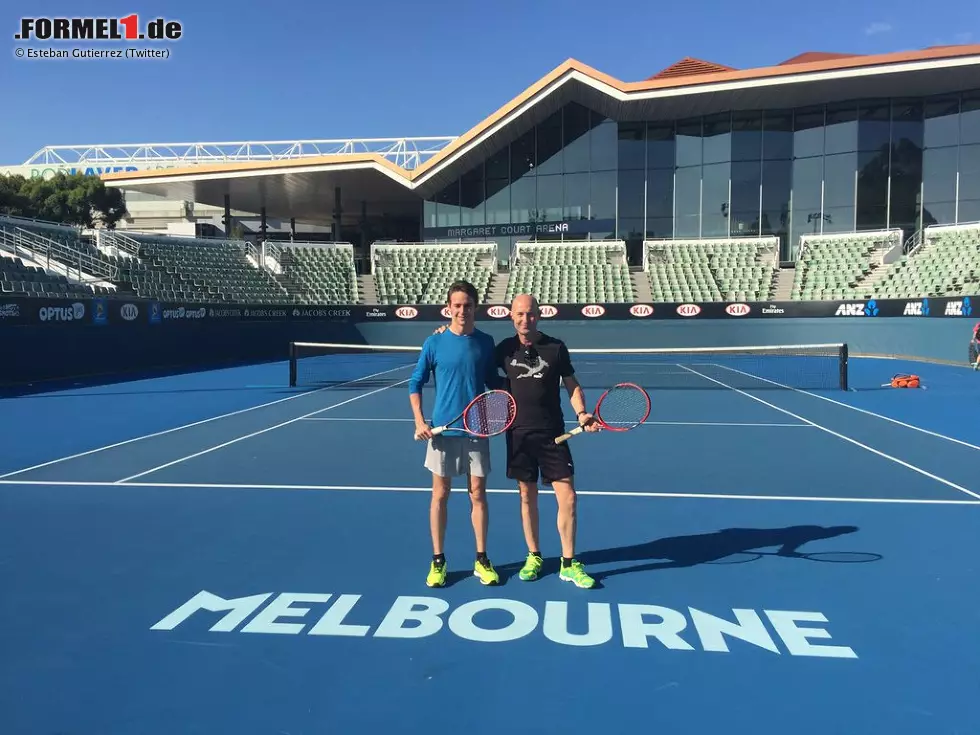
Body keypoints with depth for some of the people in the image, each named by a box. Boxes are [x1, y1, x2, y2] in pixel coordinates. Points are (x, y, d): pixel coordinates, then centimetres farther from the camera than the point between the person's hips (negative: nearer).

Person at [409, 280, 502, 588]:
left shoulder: (485, 342, 2)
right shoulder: (434, 343, -4)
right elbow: (415, 383, 2)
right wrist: (419, 422, -7)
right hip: (442, 430, -1)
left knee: (478, 494, 7)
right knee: (440, 495, 7)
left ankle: (481, 560, 20)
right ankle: (438, 561, 19)